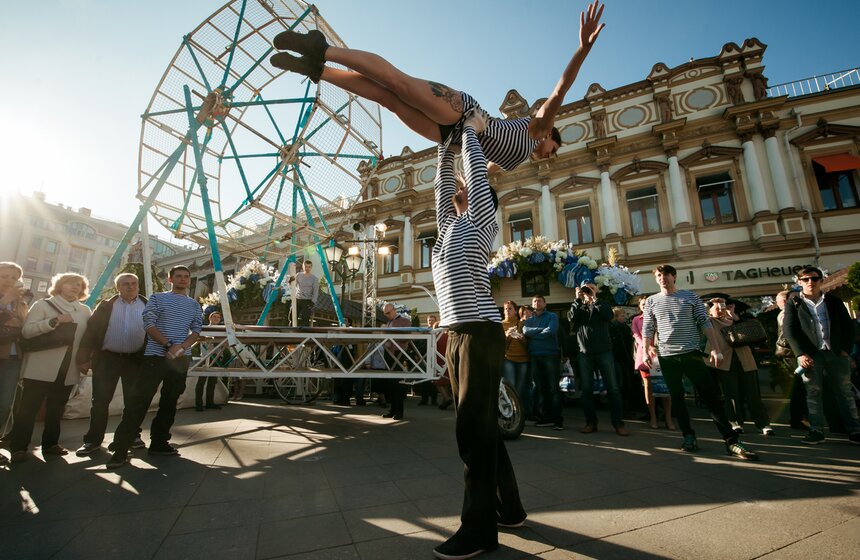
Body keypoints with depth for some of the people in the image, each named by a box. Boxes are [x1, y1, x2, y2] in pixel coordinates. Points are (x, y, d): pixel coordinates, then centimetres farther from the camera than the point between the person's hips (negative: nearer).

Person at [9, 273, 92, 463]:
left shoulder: (85, 311, 10)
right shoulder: (43, 305, -1)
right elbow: (26, 331, -11)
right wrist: (54, 321, -22)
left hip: (68, 370, 4)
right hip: (41, 368, -3)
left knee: (56, 409, 12)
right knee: (28, 408, 1)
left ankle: (50, 443, 21)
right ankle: (18, 448, 10)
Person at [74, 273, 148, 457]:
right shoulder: (106, 306, 4)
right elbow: (91, 330, 0)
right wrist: (84, 357, -8)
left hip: (135, 359, 0)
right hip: (107, 358, 0)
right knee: (100, 400, 5)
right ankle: (93, 439, 16)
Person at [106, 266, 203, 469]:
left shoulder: (194, 305, 14)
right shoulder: (158, 298, 6)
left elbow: (197, 330, 6)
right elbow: (149, 324, -5)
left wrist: (180, 347, -12)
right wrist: (169, 345, -15)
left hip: (181, 359, 3)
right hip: (155, 356, -3)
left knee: (170, 401, 8)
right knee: (139, 400, -7)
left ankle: (159, 442, 18)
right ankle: (121, 448, 0)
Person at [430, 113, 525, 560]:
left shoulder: (481, 223, 3)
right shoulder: (449, 226, 21)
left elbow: (476, 171, 2)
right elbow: (444, 181, 25)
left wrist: (470, 131, 17)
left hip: (480, 334, -8)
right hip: (456, 335, 8)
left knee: (475, 428, -5)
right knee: (479, 427, 12)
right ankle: (509, 510, 27)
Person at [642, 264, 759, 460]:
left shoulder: (690, 296, 4)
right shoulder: (652, 301, 6)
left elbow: (705, 323, 2)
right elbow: (647, 329, 6)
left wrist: (715, 349, -5)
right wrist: (646, 351, -2)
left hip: (692, 353, -1)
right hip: (666, 356, 1)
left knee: (712, 396, -2)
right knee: (677, 397, 7)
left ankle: (731, 441, 5)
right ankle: (689, 436, 19)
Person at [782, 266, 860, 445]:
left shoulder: (834, 301, 12)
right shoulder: (793, 304, 3)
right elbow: (789, 330, -4)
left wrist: (845, 349, -1)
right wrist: (800, 354, -12)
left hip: (836, 353, 2)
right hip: (810, 354, -2)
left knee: (844, 392, 6)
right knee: (813, 393, 1)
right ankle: (816, 431, 4)